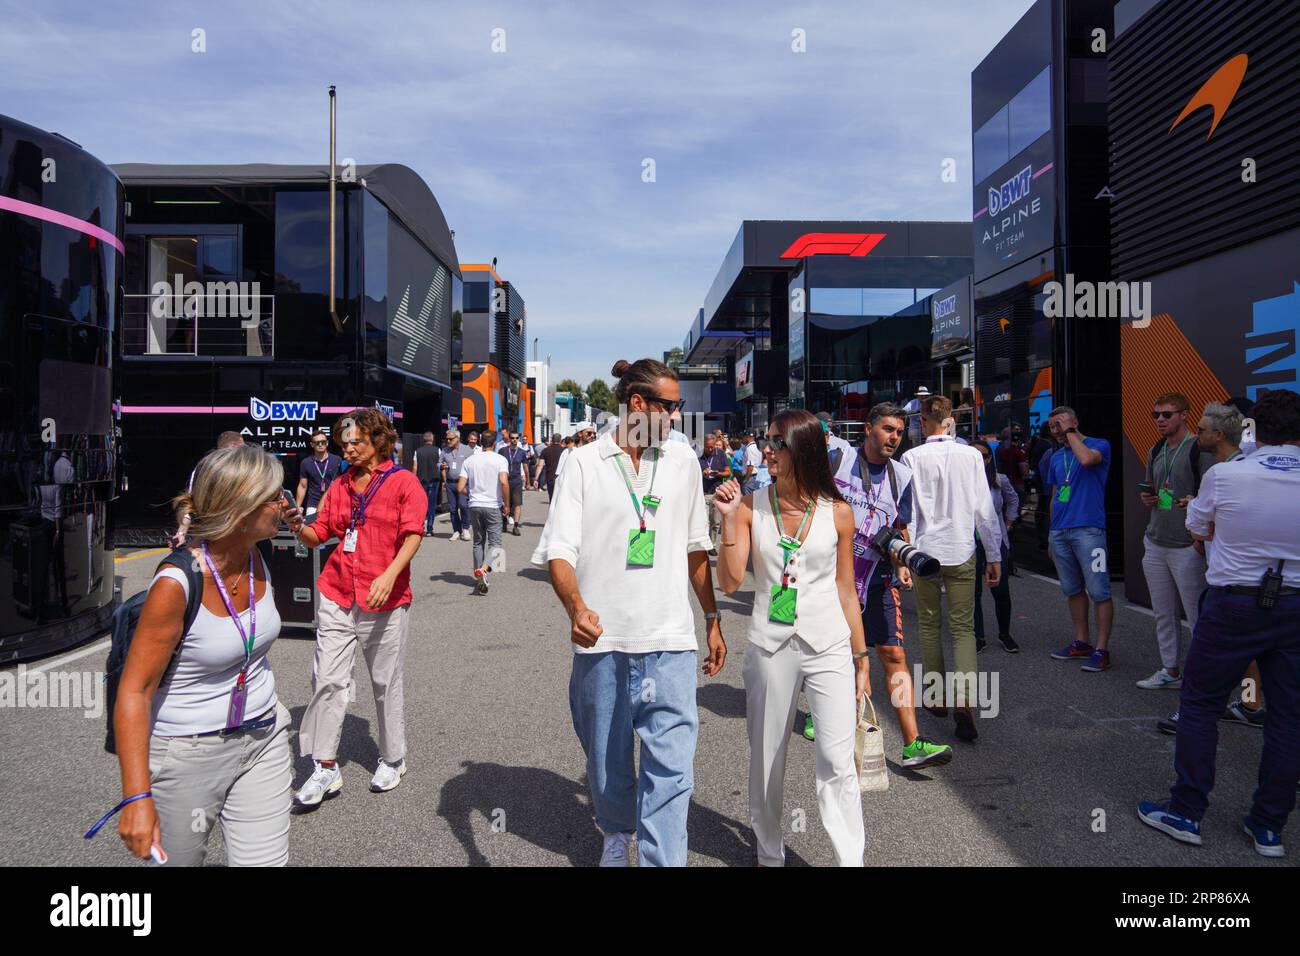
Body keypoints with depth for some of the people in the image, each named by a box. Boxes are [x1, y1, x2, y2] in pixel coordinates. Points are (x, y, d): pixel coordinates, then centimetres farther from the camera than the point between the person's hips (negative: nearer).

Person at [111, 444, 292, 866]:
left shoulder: (255, 560, -4)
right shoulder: (176, 584, -24)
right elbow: (134, 691, -20)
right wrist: (137, 797, -22)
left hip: (263, 739, 5)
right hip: (189, 752, -5)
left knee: (266, 860, 3)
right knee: (180, 860, 15)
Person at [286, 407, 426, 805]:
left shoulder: (403, 482, -2)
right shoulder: (340, 487, 14)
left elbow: (413, 535, -11)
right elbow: (319, 534, 13)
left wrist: (389, 575, -24)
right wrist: (296, 525, -8)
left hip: (384, 599, -4)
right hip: (337, 595, 4)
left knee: (386, 683, 8)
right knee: (327, 680, 0)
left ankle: (392, 759, 26)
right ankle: (326, 769, 11)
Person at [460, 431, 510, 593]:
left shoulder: (469, 461, 5)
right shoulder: (500, 460, -5)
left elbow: (461, 488, 1)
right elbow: (504, 482, -19)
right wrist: (507, 505, -8)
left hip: (474, 506, 4)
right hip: (493, 506, -3)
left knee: (478, 542, 16)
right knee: (495, 543, 1)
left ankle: (479, 579, 20)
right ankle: (483, 570, -24)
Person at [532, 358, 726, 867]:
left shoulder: (683, 460, 7)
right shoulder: (584, 462, -2)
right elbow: (559, 548, -8)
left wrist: (713, 620, 14)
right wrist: (577, 607, -26)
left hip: (670, 639, 1)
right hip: (602, 636, -1)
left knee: (671, 764, -5)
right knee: (606, 756, 17)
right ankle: (617, 834, 43)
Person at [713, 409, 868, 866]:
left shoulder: (837, 512, -2)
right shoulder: (751, 506, -2)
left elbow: (845, 592, 5)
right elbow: (730, 582, -8)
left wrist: (861, 657, 6)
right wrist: (729, 519, -16)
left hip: (829, 648, -1)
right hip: (770, 648, 1)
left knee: (837, 764, -4)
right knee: (766, 760, 13)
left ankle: (850, 858, 11)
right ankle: (769, 853, 32)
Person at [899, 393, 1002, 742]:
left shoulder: (912, 457, -6)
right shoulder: (970, 455, -2)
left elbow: (907, 512, -7)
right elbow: (984, 509, 0)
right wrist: (994, 556, 8)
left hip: (924, 551, 0)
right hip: (961, 553, 1)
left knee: (929, 626, 14)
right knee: (963, 628, 5)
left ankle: (938, 697, 24)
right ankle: (965, 701, -11)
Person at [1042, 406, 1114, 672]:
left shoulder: (1100, 445, 0)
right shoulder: (1056, 457, 17)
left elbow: (1086, 459, -25)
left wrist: (1070, 432, -10)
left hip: (1088, 530, -7)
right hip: (1060, 532, 7)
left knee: (1099, 592, -5)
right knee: (1073, 590, 14)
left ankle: (1101, 650, 1)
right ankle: (1081, 643, 24)